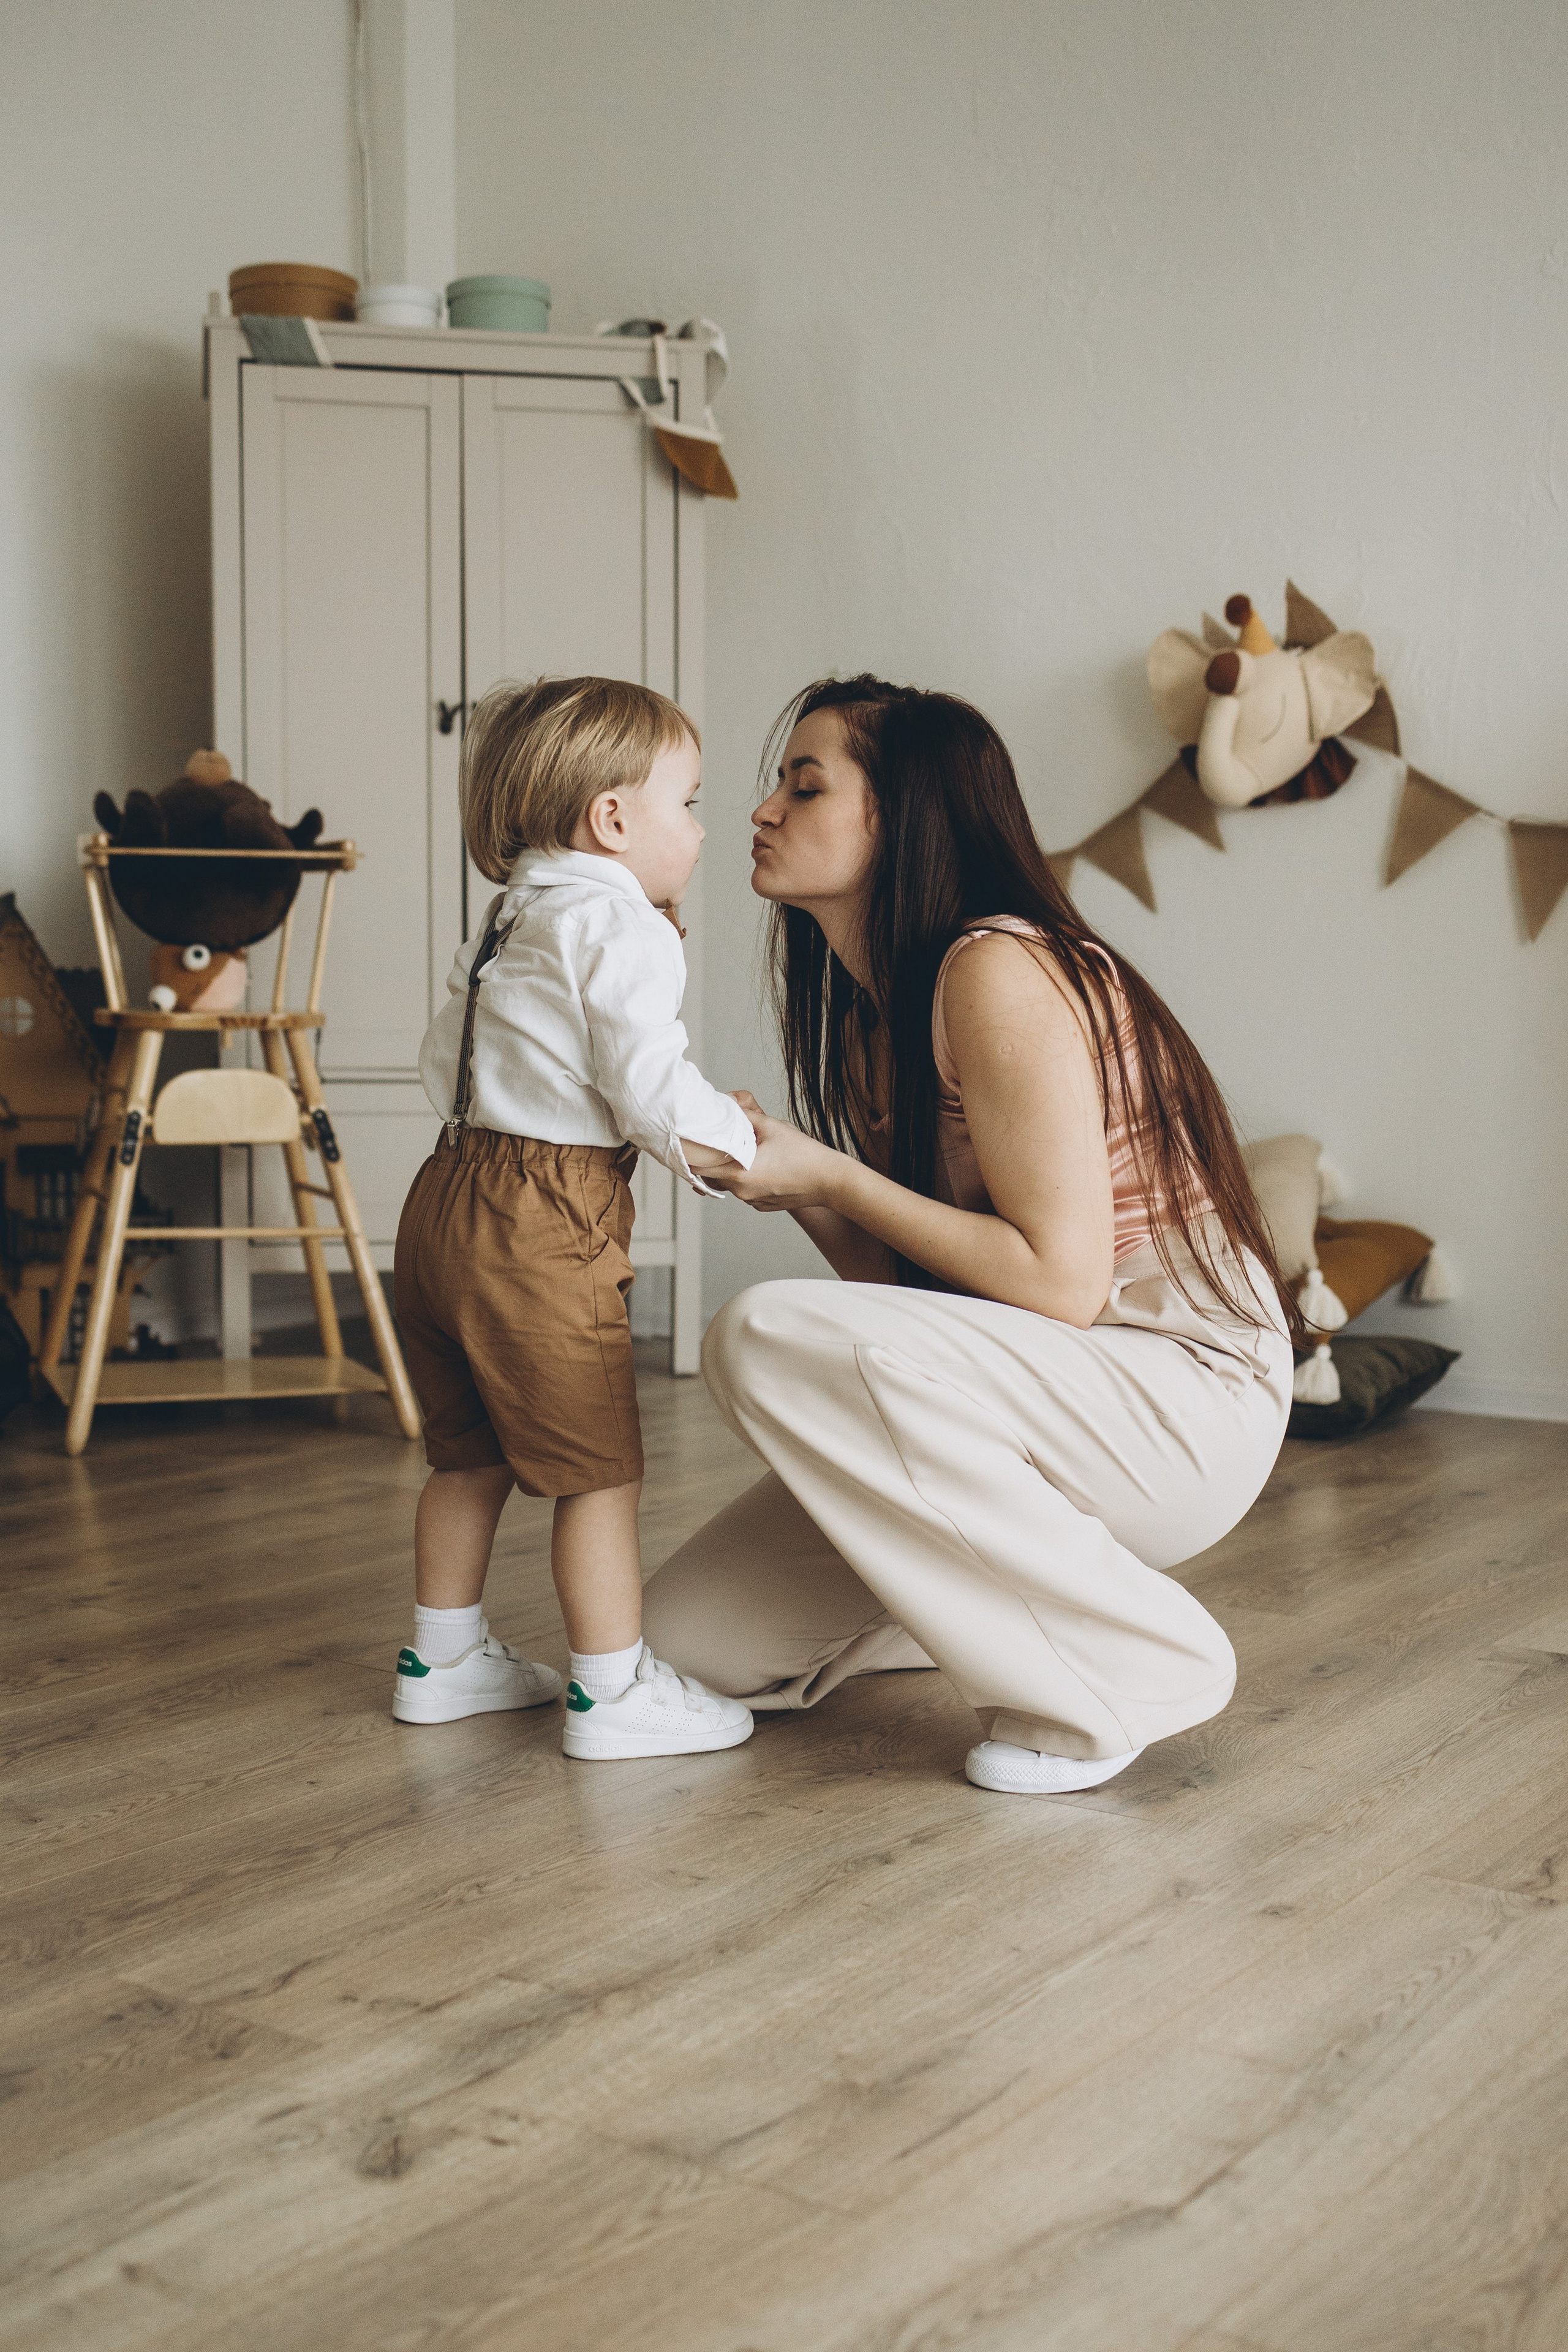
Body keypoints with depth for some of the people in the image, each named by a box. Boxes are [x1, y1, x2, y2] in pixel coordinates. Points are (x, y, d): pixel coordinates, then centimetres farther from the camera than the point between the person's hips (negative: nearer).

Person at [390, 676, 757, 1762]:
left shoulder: (514, 922, 19)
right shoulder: (618, 928, -11)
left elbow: (447, 1066, 23)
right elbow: (651, 1087, -18)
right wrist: (737, 1144, -4)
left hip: (451, 1188, 10)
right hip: (540, 1229, -10)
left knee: (471, 1456, 19)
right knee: (599, 1467, 0)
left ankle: (444, 1656, 30)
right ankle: (614, 1690, 7)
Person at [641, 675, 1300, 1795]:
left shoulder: (998, 971, -18)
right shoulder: (869, 1012, 10)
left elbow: (1062, 1282, -23)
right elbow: (905, 1285, 8)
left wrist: (832, 1175, -17)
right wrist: (794, 1184, -8)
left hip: (1185, 1405, -8)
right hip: (1040, 1392, 8)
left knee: (769, 1335, -28)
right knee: (694, 1631, -1)